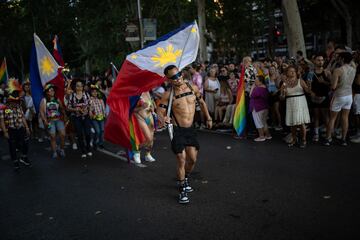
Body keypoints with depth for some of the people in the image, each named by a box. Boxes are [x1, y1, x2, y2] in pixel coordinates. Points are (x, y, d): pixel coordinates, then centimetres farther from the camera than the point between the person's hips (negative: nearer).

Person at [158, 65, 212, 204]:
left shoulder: (193, 88, 2)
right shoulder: (168, 95, -10)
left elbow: (201, 103, 18)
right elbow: (160, 112, -8)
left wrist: (208, 118, 22)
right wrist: (163, 119, -31)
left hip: (190, 130, 4)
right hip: (177, 131, -4)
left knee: (192, 160, 10)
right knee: (181, 161, -5)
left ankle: (185, 180, 38)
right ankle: (182, 190, 12)